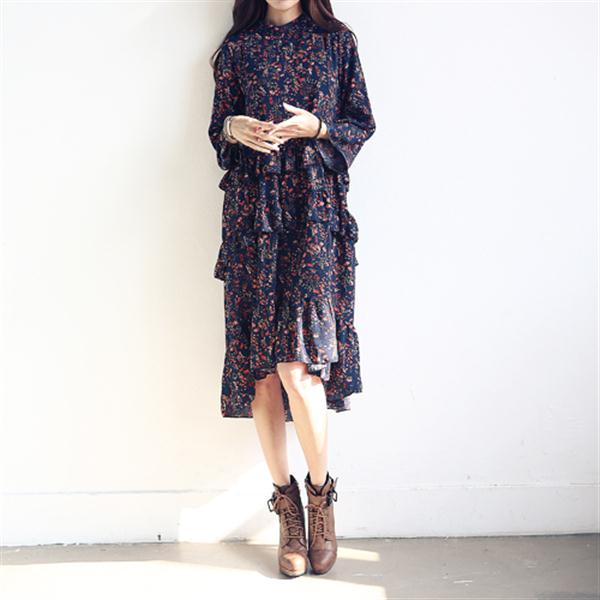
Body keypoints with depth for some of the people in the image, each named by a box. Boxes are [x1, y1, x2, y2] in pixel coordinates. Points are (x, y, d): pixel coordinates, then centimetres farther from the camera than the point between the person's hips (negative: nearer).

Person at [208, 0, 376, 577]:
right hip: (252, 209, 2)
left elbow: (363, 122, 11)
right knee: (260, 364, -1)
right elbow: (217, 128, 17)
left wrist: (317, 128, -8)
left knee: (297, 364, -13)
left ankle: (320, 491, 9)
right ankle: (285, 498, 12)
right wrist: (234, 130, -5)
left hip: (315, 209, -2)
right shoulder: (237, 46, 15)